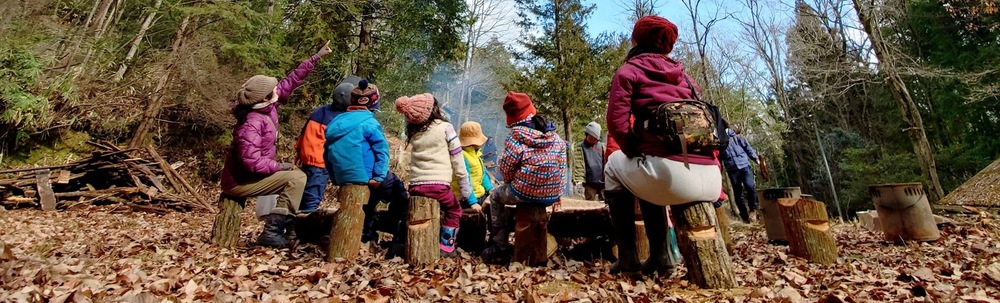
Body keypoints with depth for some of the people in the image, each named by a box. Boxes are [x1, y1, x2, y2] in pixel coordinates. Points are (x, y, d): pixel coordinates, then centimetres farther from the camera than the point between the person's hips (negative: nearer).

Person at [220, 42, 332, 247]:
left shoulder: (267, 107, -4)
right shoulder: (251, 123, -27)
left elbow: (290, 82, 0)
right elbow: (251, 161, -32)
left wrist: (316, 58, -1)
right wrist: (281, 166, -19)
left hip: (253, 175, 9)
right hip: (241, 181, -9)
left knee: (295, 176, 17)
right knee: (296, 178, -18)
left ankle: (279, 224, 18)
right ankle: (272, 232, -12)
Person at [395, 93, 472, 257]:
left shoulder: (413, 132, 12)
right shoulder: (445, 127, -1)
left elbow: (415, 159, 9)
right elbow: (457, 158, 0)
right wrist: (464, 184, 4)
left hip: (415, 186, 4)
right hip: (438, 185, -4)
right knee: (454, 211, 22)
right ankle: (446, 247, 18)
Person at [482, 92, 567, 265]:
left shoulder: (516, 138, -13)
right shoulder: (556, 138, 4)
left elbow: (506, 171, -8)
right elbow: (562, 169, 7)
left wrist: (513, 183, 14)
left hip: (525, 194, -6)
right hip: (552, 195, 6)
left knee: (496, 197, 25)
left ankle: (500, 249, 24)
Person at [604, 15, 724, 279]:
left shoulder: (629, 70, 8)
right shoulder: (683, 74, 25)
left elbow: (616, 122, -5)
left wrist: (635, 154, 14)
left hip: (673, 173, -7)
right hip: (712, 181, 7)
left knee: (615, 166, 22)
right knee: (648, 178, 34)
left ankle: (628, 259, 19)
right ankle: (660, 256, 27)